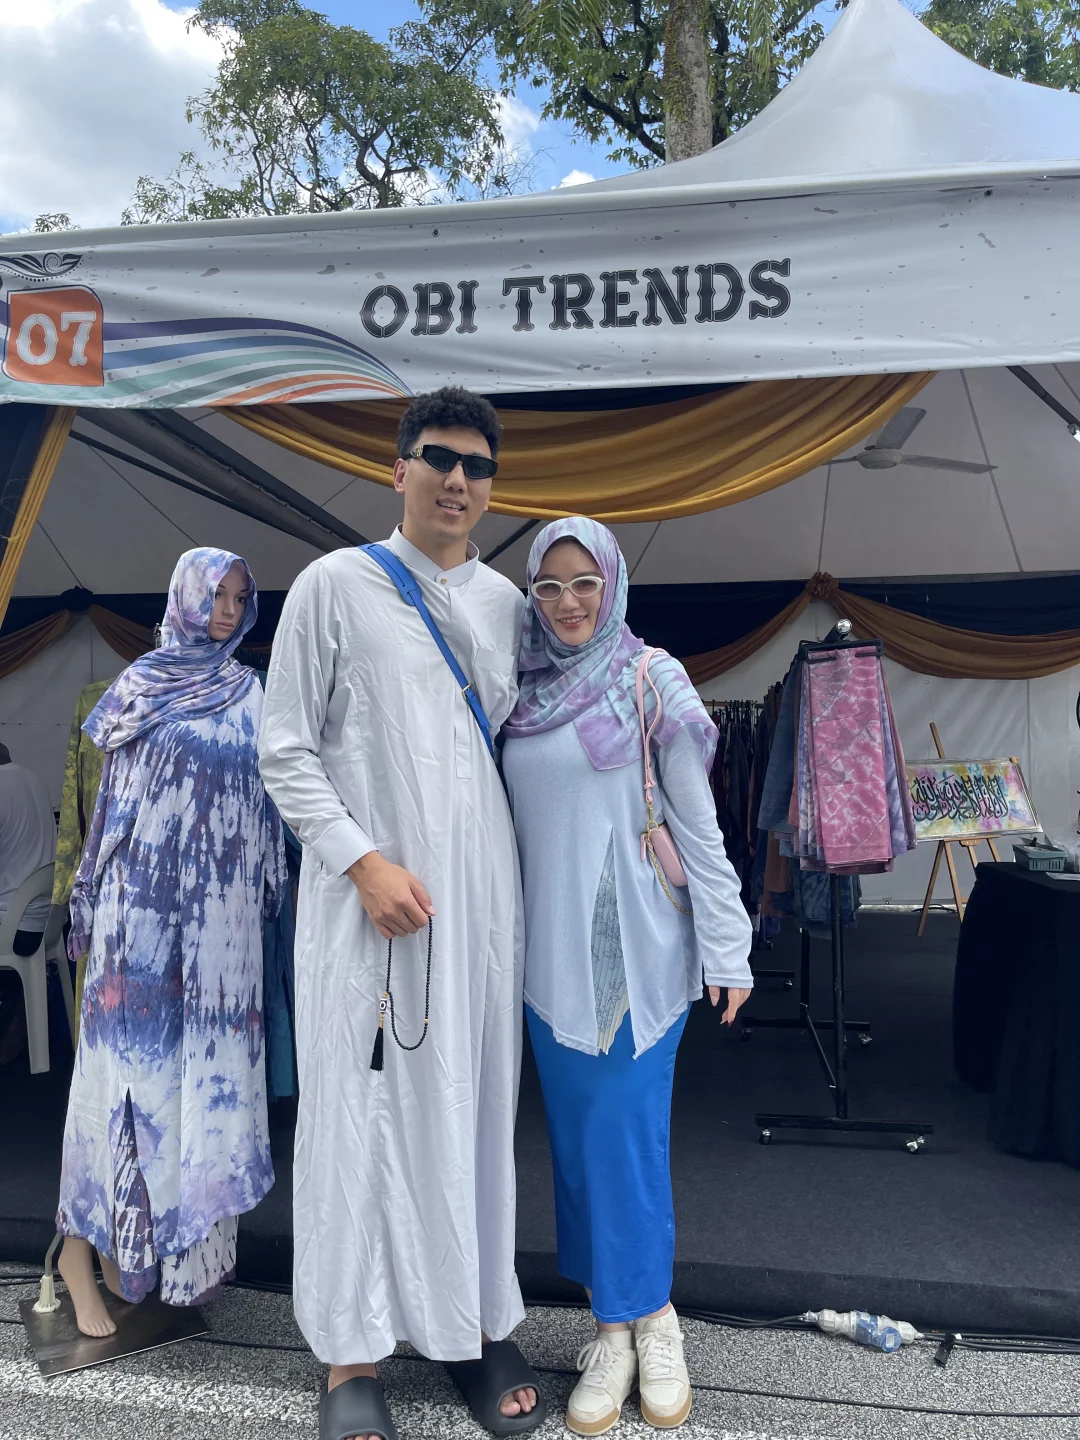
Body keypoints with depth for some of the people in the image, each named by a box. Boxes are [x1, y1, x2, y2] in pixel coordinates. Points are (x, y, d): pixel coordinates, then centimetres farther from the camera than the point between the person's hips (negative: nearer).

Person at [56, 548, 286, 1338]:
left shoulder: (250, 694, 10)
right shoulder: (142, 682, 3)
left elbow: (268, 793, 12)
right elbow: (115, 796, 3)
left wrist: (272, 888, 9)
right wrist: (100, 906, 1)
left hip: (220, 903, 3)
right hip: (147, 895, -3)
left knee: (210, 1058, 6)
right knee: (130, 1053, -3)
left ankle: (189, 1234, 19)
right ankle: (81, 1244, 7)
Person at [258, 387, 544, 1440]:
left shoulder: (505, 602, 11)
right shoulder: (335, 584, -1)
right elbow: (286, 749, -4)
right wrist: (363, 860, -13)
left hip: (483, 889, 4)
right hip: (368, 892, -4)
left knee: (475, 1105, 11)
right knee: (362, 1108, 2)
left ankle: (477, 1325, 28)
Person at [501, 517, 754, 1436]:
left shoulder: (651, 679, -4)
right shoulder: (522, 690, 9)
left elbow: (698, 822, -5)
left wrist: (727, 947, -8)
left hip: (635, 945, -4)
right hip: (549, 948, 5)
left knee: (627, 1134, 0)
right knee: (577, 1136, 10)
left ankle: (636, 1317, 20)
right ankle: (625, 1320, 25)